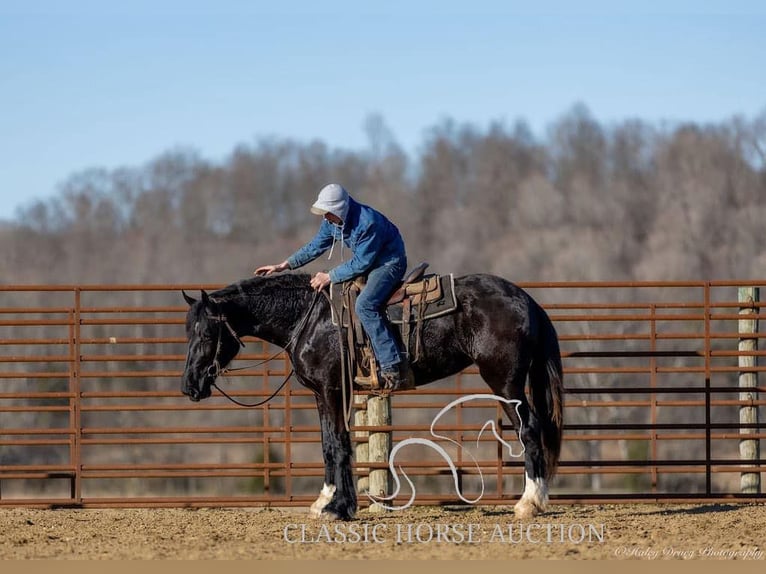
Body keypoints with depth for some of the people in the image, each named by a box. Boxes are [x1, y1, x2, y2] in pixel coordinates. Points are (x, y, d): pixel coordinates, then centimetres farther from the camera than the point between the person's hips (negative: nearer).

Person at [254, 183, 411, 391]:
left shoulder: (368, 223, -31)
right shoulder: (332, 221, -4)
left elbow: (361, 263, -26)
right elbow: (316, 246, 10)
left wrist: (329, 277, -23)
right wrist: (284, 265, 5)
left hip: (390, 262, -10)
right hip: (366, 262, 10)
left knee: (364, 305, -29)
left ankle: (393, 368, -32)